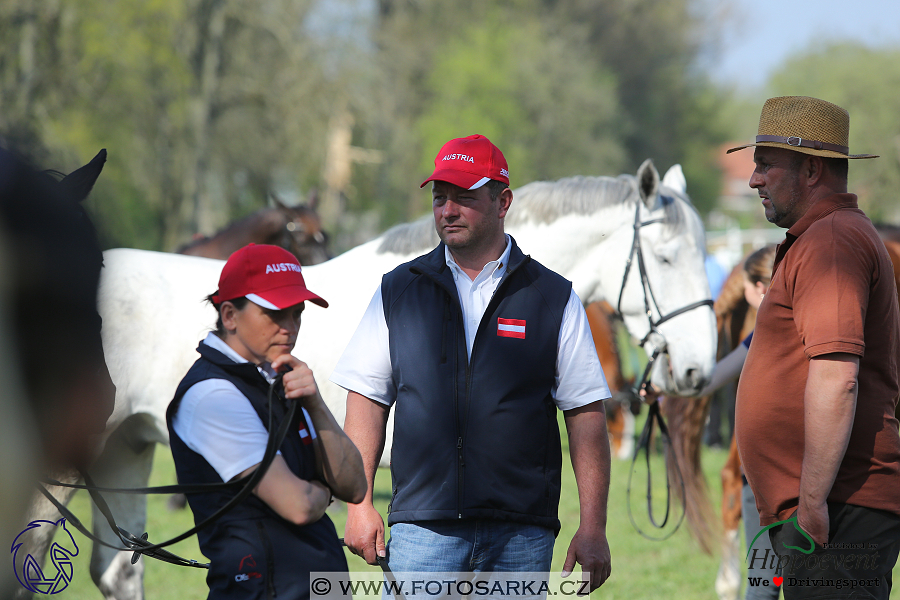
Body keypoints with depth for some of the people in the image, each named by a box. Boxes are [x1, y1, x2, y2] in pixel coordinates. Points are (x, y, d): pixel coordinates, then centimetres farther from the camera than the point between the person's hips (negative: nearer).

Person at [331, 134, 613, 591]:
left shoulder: (553, 299, 6)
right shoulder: (398, 292, 10)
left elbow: (586, 416, 3)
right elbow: (367, 403, 11)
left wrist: (593, 528, -3)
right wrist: (359, 505, 1)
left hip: (521, 532, 0)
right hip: (422, 525, 0)